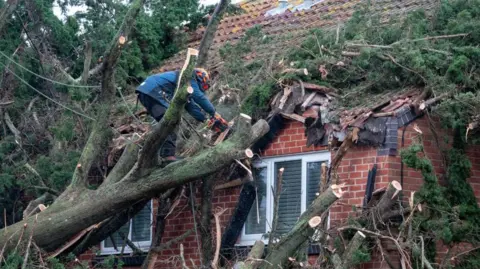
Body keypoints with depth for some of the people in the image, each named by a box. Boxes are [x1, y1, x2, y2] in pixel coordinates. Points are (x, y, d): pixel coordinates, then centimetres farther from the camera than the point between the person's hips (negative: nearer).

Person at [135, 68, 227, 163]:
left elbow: (190, 106, 25)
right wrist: (214, 113, -1)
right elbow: (199, 96, -6)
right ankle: (169, 155, -25)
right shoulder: (189, 78, 3)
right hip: (152, 92, -10)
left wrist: (205, 119, 18)